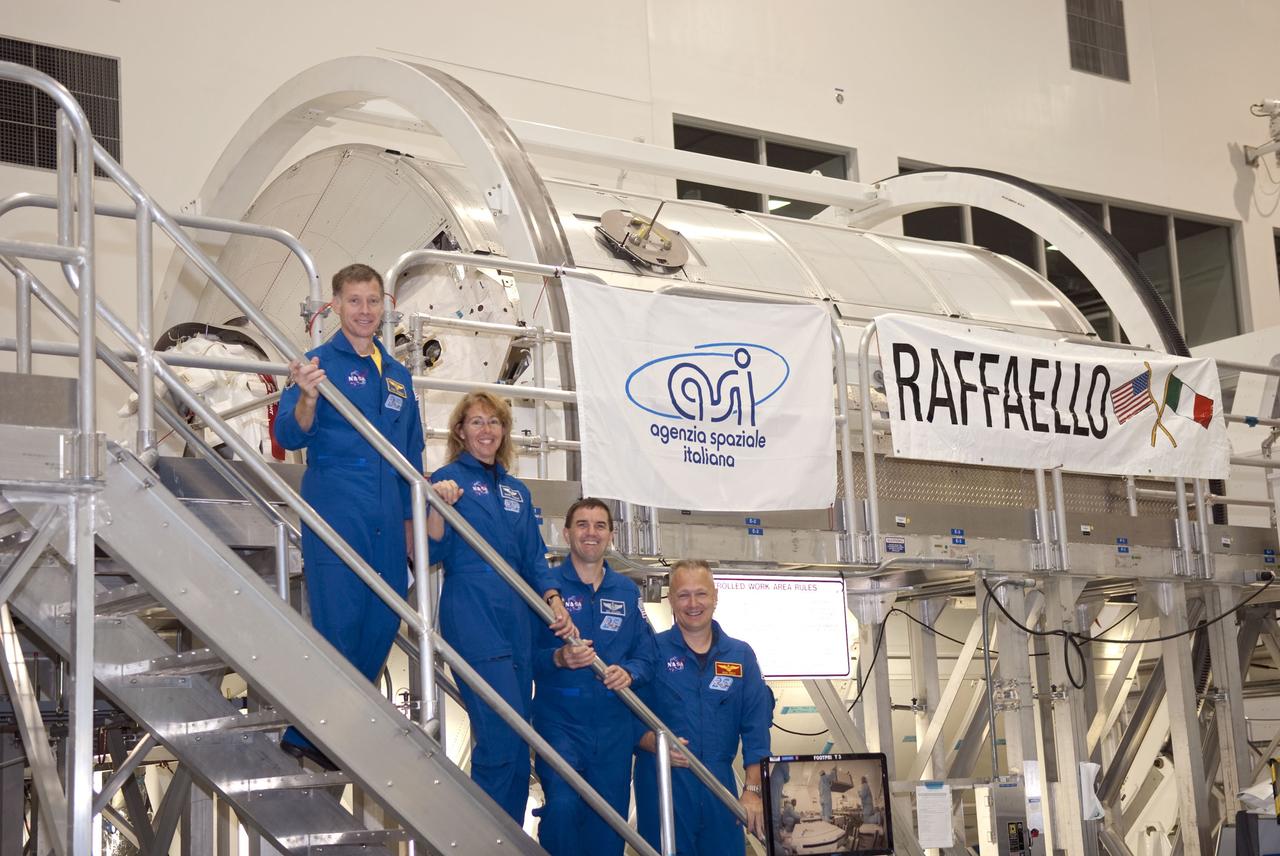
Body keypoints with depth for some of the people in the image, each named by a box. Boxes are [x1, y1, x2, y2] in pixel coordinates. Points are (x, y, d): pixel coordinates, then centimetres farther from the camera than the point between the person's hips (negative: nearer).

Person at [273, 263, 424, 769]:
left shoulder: (398, 375, 17)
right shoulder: (319, 363, -1)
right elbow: (289, 436, -14)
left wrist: (412, 519, 19)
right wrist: (307, 399, -34)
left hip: (386, 524, 6)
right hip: (335, 517, -6)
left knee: (384, 623, 7)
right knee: (338, 623, -8)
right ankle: (308, 735, 3)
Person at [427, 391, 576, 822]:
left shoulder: (516, 491, 18)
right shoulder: (450, 478, 0)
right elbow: (432, 553, -7)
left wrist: (555, 603, 3)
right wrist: (438, 506, -23)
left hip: (517, 621, 7)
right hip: (473, 620, -7)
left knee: (518, 743, 6)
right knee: (501, 737, -15)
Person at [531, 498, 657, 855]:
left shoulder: (627, 592, 13)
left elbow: (646, 655, 11)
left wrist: (628, 673, -10)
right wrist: (558, 658, -24)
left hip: (615, 724, 4)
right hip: (561, 720, -4)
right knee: (562, 807, -19)